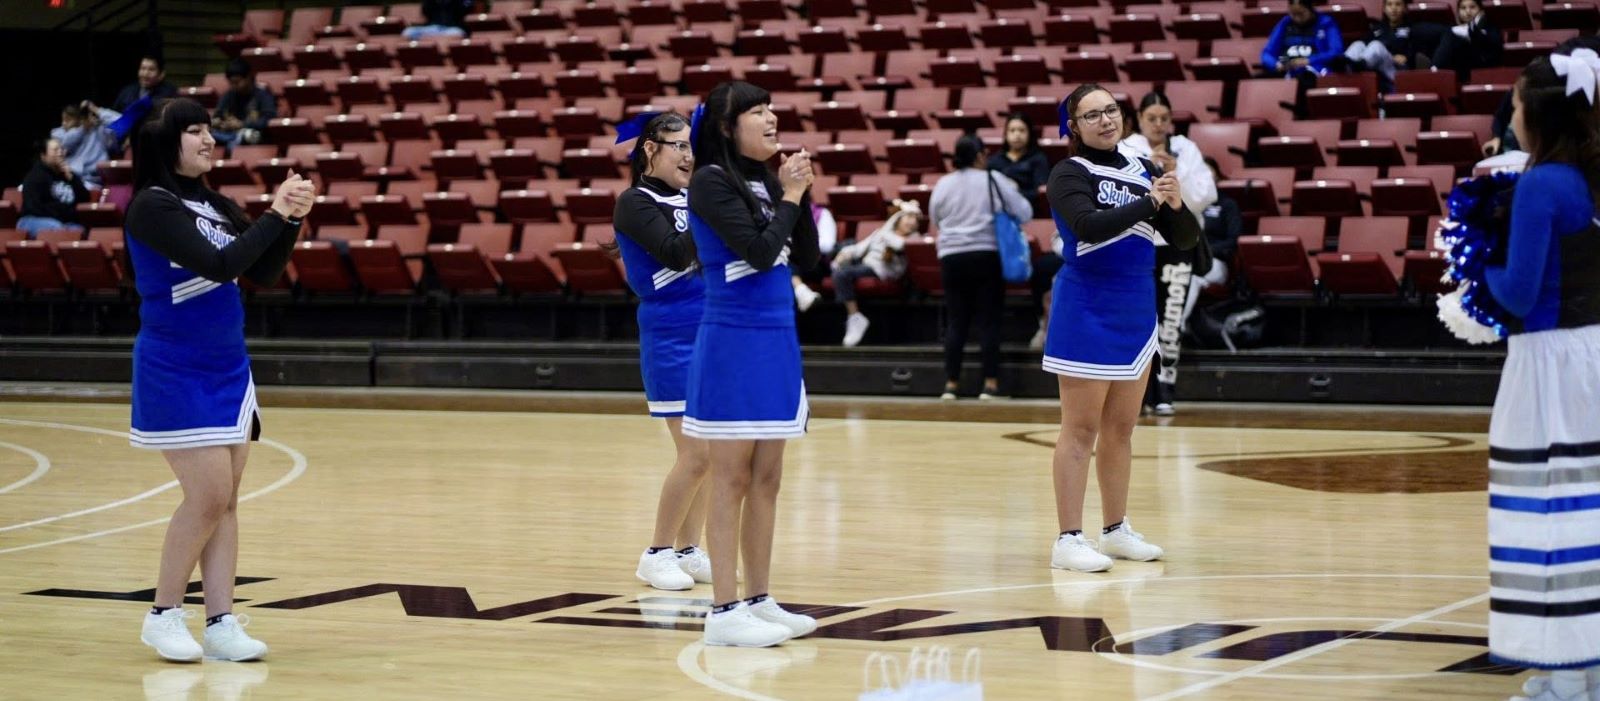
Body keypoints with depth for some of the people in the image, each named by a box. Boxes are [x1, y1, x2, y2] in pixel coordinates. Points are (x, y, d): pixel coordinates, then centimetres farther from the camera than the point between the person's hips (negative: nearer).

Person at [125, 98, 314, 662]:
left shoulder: (215, 206, 8)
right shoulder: (153, 206, -14)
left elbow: (262, 273, 10)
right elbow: (219, 265, -23)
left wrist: (292, 220, -5)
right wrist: (275, 213, -18)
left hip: (228, 367, 7)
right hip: (176, 372, -7)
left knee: (226, 499, 5)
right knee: (208, 495, -10)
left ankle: (221, 624, 7)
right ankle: (164, 616, 5)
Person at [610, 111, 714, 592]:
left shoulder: (692, 198, 11)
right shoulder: (635, 204, -9)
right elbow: (675, 252, -23)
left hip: (710, 334, 7)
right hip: (671, 339, -7)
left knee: (706, 452, 8)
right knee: (696, 453, -9)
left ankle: (688, 550, 18)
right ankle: (656, 554, 3)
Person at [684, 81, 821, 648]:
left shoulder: (765, 181, 11)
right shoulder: (711, 181, -10)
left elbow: (805, 258, 13)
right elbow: (759, 251, -19)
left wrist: (799, 195, 2)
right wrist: (790, 196, -7)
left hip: (776, 340, 8)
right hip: (733, 341, -8)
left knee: (766, 479, 10)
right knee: (732, 479, -5)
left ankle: (758, 600, 17)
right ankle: (723, 610, -1)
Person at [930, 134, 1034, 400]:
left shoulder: (943, 184, 4)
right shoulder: (993, 181, -5)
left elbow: (934, 220, 15)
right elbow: (1024, 213, -3)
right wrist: (1013, 192, 15)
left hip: (952, 257, 3)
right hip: (986, 255, -3)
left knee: (957, 321, 7)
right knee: (988, 321, 1)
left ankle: (951, 384, 5)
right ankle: (990, 383, -3)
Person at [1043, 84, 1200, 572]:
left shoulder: (1141, 169, 9)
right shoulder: (1069, 174, -8)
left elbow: (1185, 239, 7)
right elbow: (1089, 225, -26)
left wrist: (1176, 204, -13)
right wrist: (1151, 202, -31)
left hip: (1136, 311, 6)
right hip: (1087, 312, -6)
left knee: (1121, 428, 14)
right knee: (1081, 429, -5)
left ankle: (1116, 530, 24)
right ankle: (1068, 540, -4)